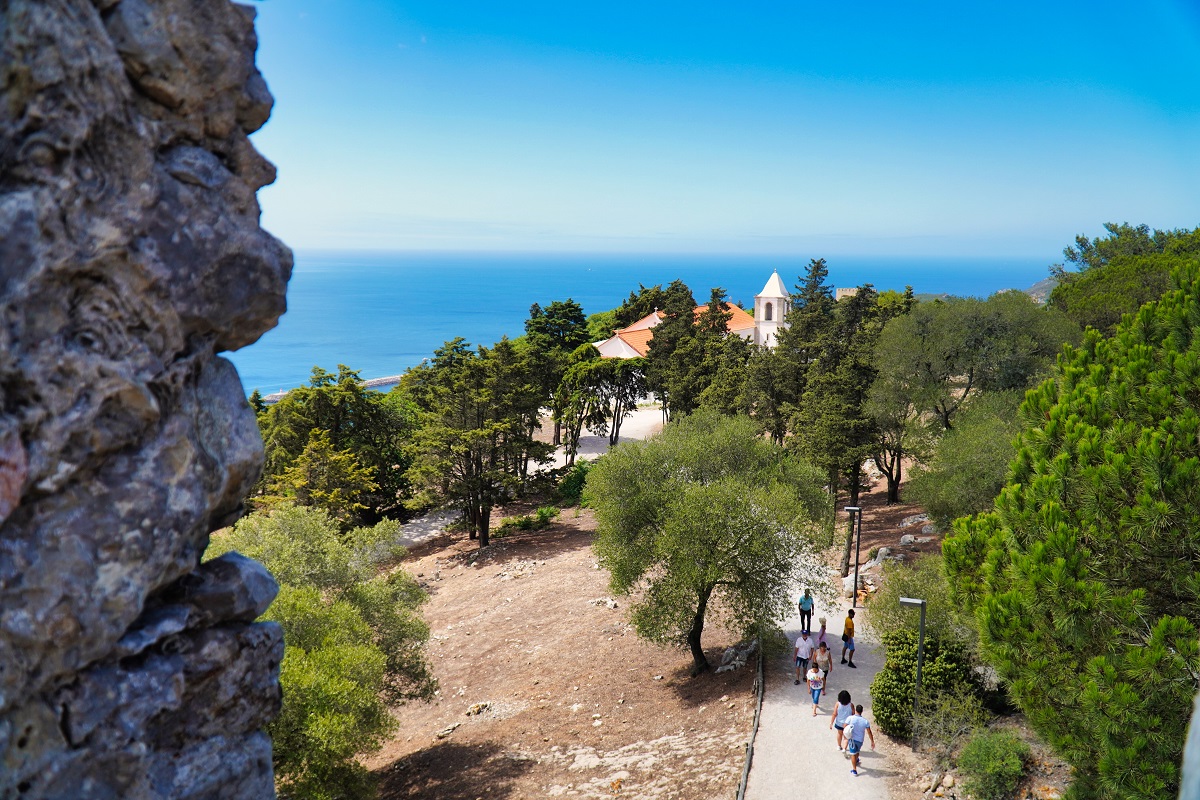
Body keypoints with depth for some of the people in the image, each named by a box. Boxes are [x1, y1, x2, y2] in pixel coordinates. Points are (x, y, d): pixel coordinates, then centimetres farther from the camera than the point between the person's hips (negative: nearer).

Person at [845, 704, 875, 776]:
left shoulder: (850, 718, -16)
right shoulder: (865, 721, -10)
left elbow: (845, 727, -12)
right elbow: (869, 732, -4)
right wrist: (872, 742, 6)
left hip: (852, 739, -3)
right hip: (860, 740, 3)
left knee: (853, 754, 6)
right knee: (857, 751, 28)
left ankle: (854, 770, 3)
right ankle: (856, 761, 55)